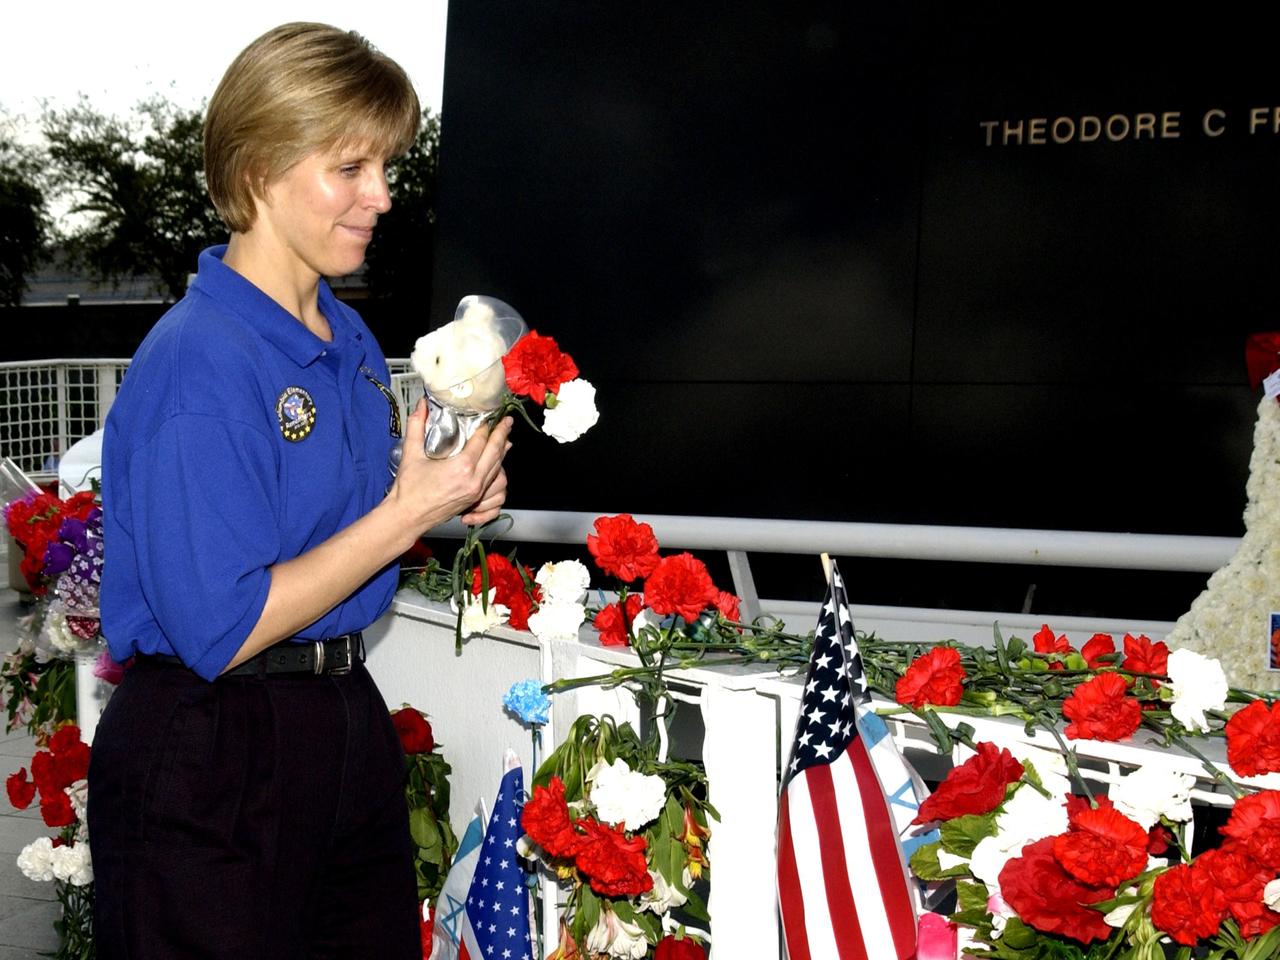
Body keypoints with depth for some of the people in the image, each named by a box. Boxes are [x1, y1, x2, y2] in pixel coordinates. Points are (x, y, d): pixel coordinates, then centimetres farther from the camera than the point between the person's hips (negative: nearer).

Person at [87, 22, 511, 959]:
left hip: (347, 725, 8)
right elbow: (220, 630, -22)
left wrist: (448, 498, 0)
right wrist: (405, 511, -21)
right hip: (208, 765, -8)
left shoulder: (352, 341, 7)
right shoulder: (198, 363, -19)